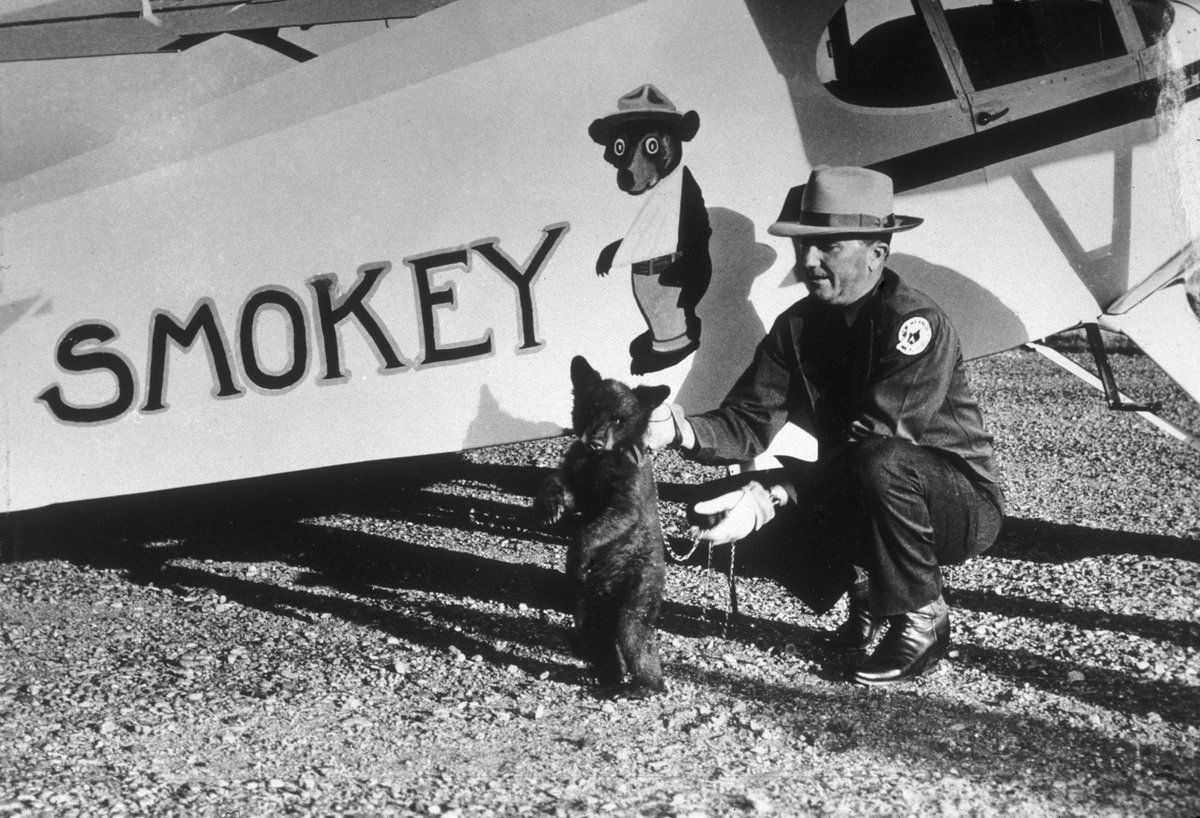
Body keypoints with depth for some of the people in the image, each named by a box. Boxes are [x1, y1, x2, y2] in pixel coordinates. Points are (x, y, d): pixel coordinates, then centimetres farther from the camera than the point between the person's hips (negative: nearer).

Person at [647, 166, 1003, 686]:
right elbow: (748, 423, -9)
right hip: (860, 503, 6)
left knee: (878, 462, -38)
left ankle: (921, 619, -14)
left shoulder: (914, 323, -24)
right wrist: (683, 431, -30)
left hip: (962, 505, -6)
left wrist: (772, 494, -41)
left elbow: (873, 437, -34)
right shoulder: (798, 326, -3)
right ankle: (867, 596, 6)